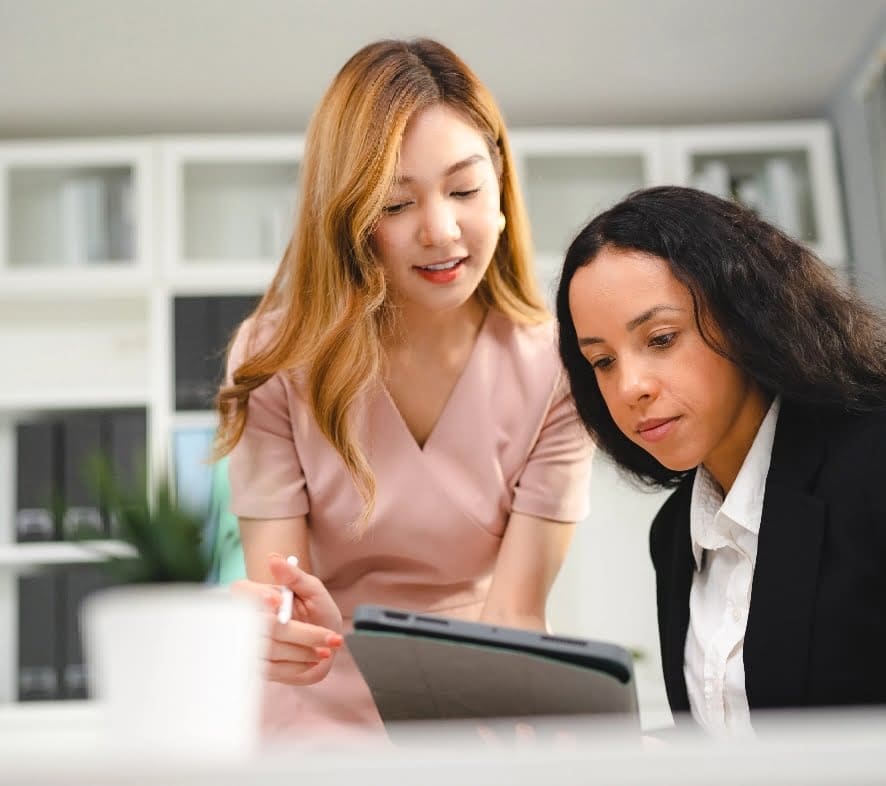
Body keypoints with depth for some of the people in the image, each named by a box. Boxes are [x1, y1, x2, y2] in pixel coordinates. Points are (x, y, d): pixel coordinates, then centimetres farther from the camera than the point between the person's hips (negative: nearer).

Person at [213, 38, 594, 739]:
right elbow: (275, 585, -13)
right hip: (323, 716, 1)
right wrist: (272, 624, -36)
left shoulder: (554, 370, -10)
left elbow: (514, 617, -12)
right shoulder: (276, 359, -10)